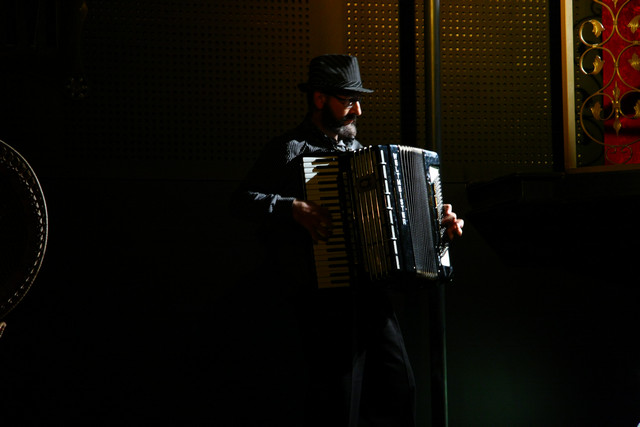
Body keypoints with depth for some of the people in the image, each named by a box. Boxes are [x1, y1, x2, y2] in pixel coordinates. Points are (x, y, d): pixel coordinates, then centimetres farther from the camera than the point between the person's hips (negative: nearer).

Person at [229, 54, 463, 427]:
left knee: (400, 390, 4)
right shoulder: (290, 150, -2)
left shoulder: (356, 150, 21)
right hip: (325, 294, -7)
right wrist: (295, 208, -22)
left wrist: (439, 221, 17)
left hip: (370, 290, 7)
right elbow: (242, 200, -11)